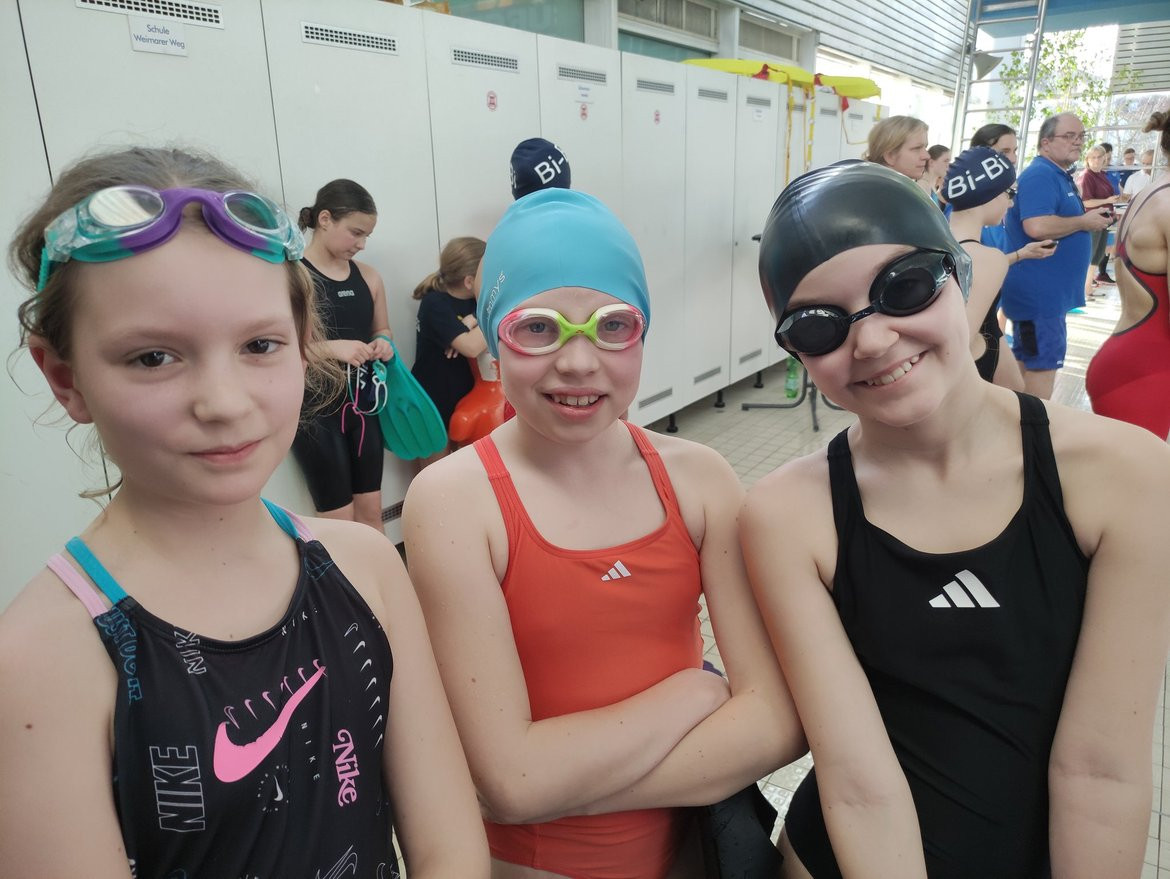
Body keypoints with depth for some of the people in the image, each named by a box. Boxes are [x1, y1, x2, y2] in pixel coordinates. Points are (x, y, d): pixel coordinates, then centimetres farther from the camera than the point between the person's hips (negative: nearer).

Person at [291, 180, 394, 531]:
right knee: (339, 520, 3)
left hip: (362, 403, 5)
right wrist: (330, 347, -26)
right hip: (314, 408, -5)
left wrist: (383, 344, -2)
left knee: (371, 510, 13)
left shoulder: (368, 276, 5)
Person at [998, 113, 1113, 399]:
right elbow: (1037, 226, -30)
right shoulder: (1040, 175, -16)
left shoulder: (1059, 176, 17)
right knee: (1043, 362, -5)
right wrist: (1084, 221, -17)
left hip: (1045, 290, 11)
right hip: (1038, 290, -11)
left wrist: (1090, 217, 11)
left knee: (1028, 359, 16)